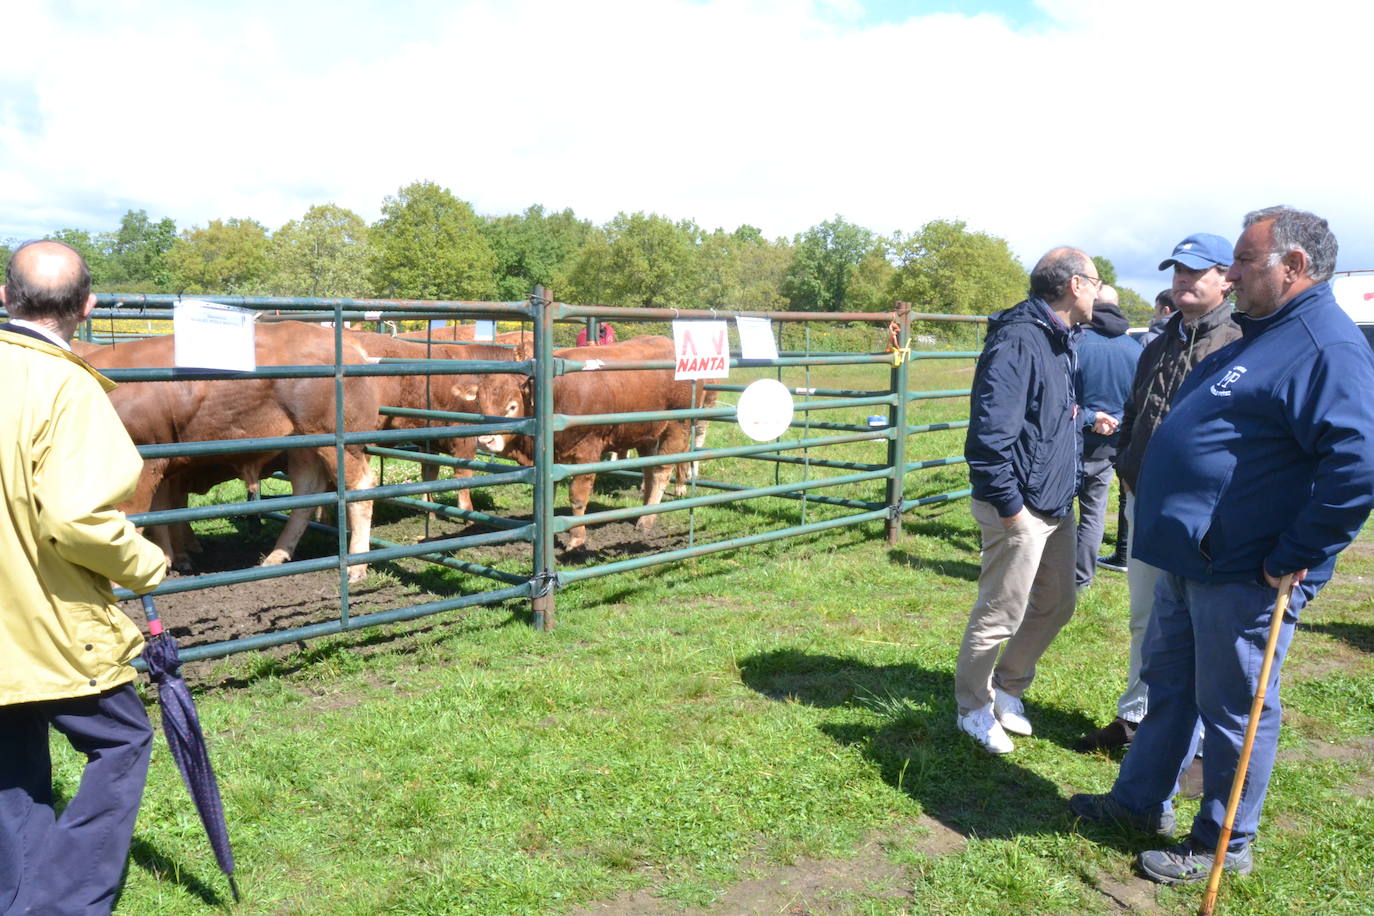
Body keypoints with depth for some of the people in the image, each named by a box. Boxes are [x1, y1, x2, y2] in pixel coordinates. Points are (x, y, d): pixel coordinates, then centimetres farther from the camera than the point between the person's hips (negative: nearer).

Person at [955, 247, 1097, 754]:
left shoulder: (1059, 340, 12)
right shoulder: (1019, 340, -20)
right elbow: (990, 429, -26)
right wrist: (1009, 504, -22)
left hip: (1057, 504, 10)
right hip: (1022, 508, -10)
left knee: (1056, 605, 19)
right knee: (1000, 616, 3)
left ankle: (1007, 687, 38)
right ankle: (973, 709, 23)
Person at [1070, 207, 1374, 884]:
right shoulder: (1261, 338, 14)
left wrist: (1294, 558, -25)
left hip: (1245, 576, -10)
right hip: (1193, 561, 10)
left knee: (1234, 711, 6)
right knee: (1167, 683, 20)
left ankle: (1223, 845, 24)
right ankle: (1141, 801, 37)